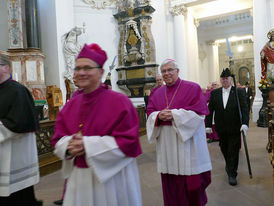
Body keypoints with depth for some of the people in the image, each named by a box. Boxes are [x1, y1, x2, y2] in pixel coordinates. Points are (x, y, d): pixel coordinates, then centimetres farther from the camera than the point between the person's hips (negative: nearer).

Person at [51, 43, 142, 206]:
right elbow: (58, 139, 9)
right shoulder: (71, 105, 6)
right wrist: (70, 146, -14)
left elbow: (128, 141, -17)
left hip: (112, 177, -4)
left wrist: (88, 144, -20)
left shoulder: (119, 102, -11)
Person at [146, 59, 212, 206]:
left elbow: (199, 111, -9)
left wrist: (174, 114, -16)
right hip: (167, 146, 4)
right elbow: (150, 113, 10)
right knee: (170, 182, 8)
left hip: (187, 142, -3)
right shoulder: (157, 93, 14)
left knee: (192, 181, 2)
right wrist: (158, 116, -13)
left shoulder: (192, 88, 0)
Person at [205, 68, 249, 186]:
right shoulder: (214, 93, 3)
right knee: (224, 149, 16)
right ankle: (228, 164, 42)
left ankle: (232, 174, 14)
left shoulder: (239, 92, -3)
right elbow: (210, 110, 3)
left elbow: (244, 109, -10)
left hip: (234, 129, -2)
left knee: (233, 151, 2)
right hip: (221, 129, 3)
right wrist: (208, 125, -1)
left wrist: (245, 123, -23)